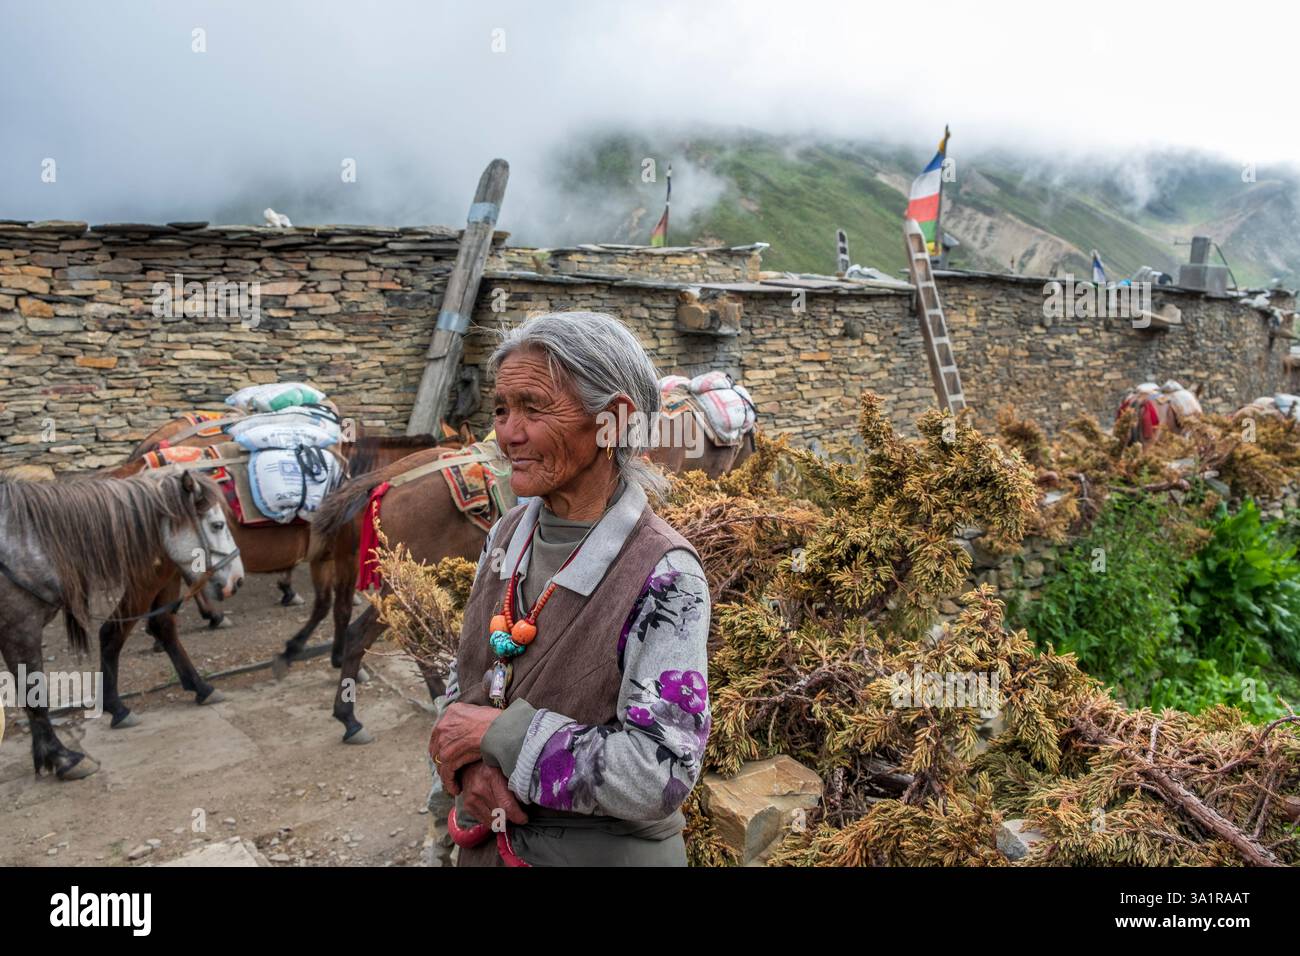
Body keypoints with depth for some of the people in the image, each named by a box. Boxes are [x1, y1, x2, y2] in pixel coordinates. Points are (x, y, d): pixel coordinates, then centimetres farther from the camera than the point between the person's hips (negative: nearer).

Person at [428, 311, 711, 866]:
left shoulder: (663, 577, -24)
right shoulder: (507, 534, -5)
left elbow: (661, 773, -27)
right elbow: (467, 677, 5)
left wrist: (498, 732, -22)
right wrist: (472, 763, -14)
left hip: (602, 851, -5)